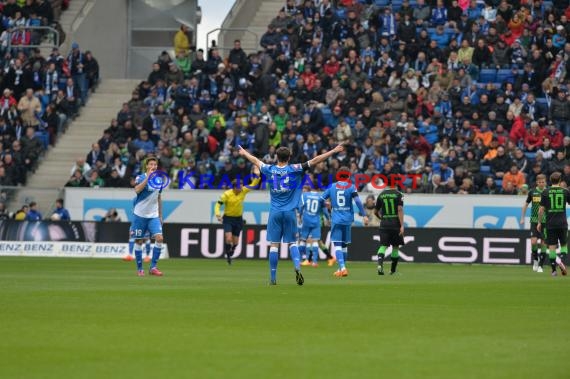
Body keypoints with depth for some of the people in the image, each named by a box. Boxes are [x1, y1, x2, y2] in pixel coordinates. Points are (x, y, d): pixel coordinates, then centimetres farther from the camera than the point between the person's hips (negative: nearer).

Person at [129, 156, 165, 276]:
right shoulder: (140, 178, -7)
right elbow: (137, 190, -28)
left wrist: (160, 215, 18)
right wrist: (148, 177, -31)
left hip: (154, 216, 4)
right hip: (140, 215, -4)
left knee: (159, 238, -13)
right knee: (139, 241, 0)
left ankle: (153, 267, -8)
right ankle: (139, 269, 12)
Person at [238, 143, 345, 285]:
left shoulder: (270, 170, 2)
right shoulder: (294, 169, -5)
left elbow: (255, 161, 21)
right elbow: (315, 161, -5)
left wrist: (244, 153, 40)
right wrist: (334, 151, -1)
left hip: (275, 212, 1)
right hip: (290, 212, -1)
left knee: (274, 245, 3)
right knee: (292, 243, 5)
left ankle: (273, 278, 4)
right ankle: (297, 267, -20)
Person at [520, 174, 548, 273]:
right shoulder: (532, 192, 3)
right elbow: (526, 204, 14)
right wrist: (522, 218, 11)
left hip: (545, 221, 0)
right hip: (534, 220, 0)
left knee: (544, 243, -2)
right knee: (534, 241, -14)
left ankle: (540, 266, 6)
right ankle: (535, 260, 10)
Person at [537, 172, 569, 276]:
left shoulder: (546, 192, -1)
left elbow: (541, 209, -1)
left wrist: (539, 222, 8)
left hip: (550, 224, 0)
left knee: (552, 246, 3)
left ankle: (554, 270, 0)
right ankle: (561, 259, -15)